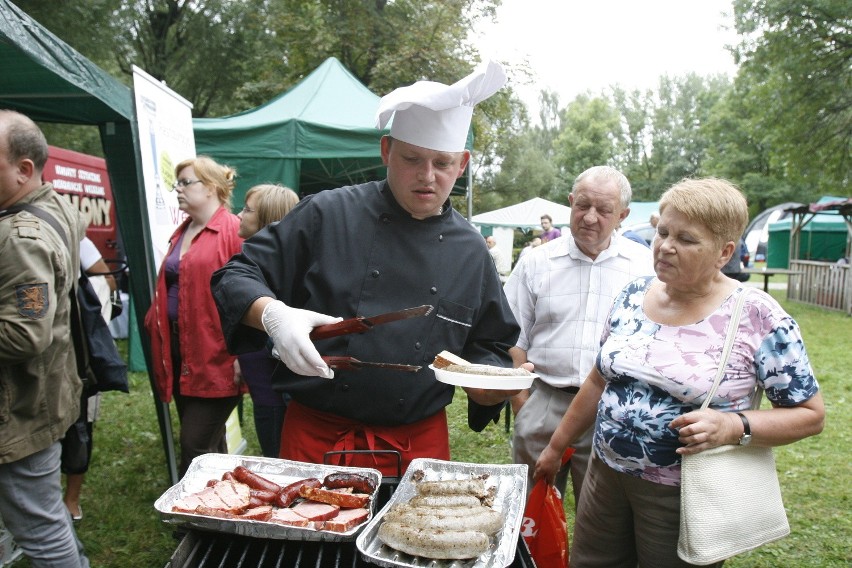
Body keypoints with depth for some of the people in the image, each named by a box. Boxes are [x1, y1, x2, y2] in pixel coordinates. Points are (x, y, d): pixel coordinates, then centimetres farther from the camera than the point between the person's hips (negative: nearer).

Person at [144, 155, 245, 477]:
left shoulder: (234, 230, -10)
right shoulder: (181, 233, 16)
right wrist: (155, 324, 12)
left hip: (216, 357, -8)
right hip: (180, 352, 8)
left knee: (196, 447, -4)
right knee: (210, 443, 17)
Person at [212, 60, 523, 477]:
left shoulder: (471, 251, 4)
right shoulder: (327, 214, -6)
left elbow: (491, 346, 13)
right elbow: (236, 277, -4)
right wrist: (272, 315, -24)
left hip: (420, 443, 3)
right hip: (316, 437, -2)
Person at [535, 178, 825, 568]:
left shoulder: (757, 318, -15)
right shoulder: (633, 295, 0)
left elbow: (810, 413, -8)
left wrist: (732, 426, -25)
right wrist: (556, 447, 14)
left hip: (685, 497, -4)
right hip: (605, 477, 5)